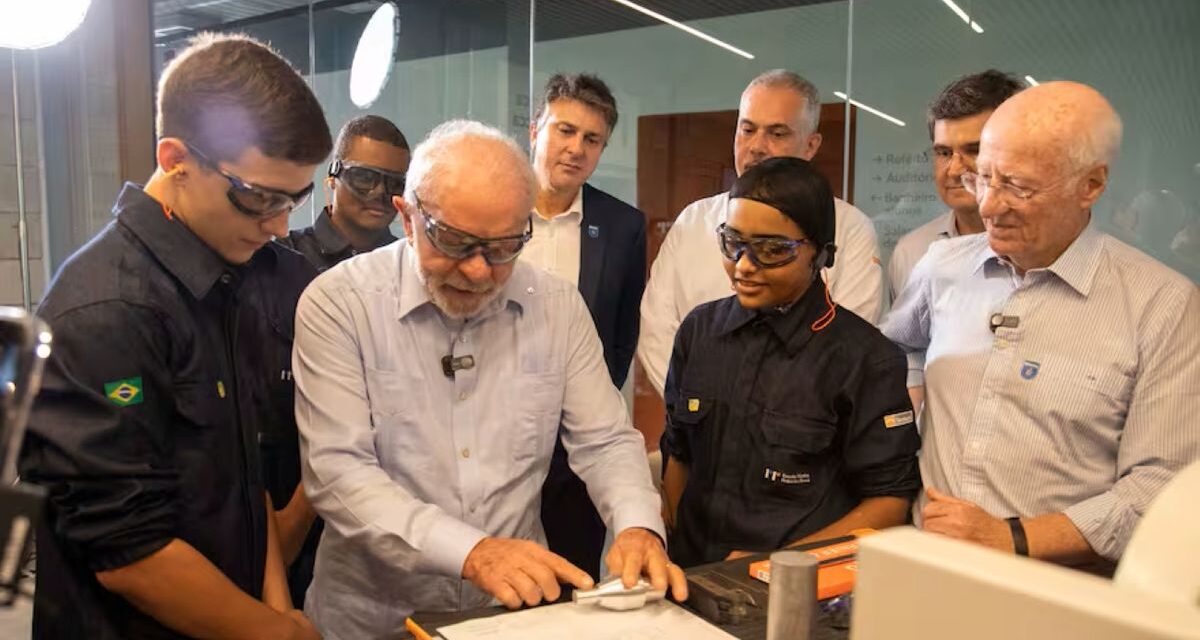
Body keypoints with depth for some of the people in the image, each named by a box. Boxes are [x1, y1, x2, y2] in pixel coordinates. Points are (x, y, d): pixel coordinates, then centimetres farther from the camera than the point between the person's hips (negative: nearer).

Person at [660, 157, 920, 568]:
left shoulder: (866, 359, -8)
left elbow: (890, 502, -6)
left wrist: (779, 565, -13)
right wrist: (668, 548, 3)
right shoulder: (700, 330, 6)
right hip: (692, 573, 5)